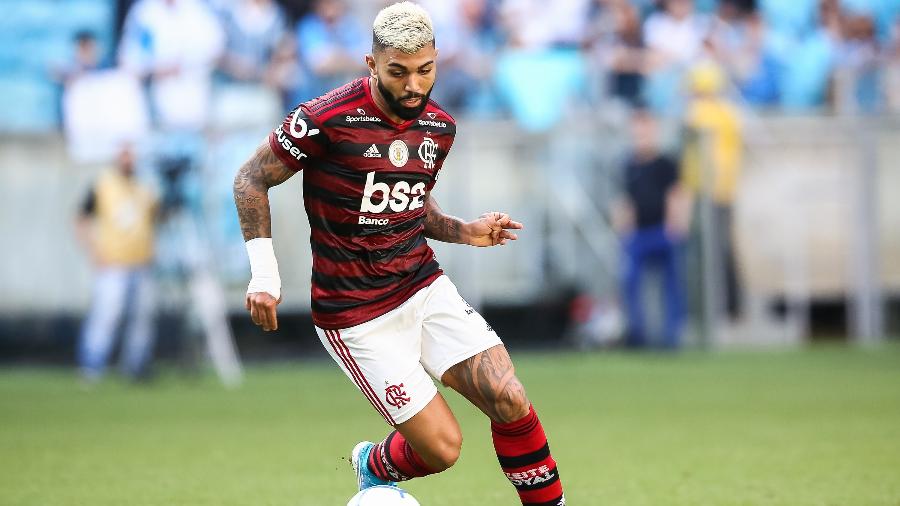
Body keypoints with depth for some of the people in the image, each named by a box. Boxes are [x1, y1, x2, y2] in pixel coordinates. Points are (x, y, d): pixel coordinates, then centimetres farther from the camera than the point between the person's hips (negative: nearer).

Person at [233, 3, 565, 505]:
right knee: (442, 448, -7)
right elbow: (251, 180, -6)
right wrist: (264, 272, -12)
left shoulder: (439, 127, 3)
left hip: (425, 288, 5)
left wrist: (464, 232, 2)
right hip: (357, 315, -5)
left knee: (511, 402, -13)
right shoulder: (327, 119, -17)